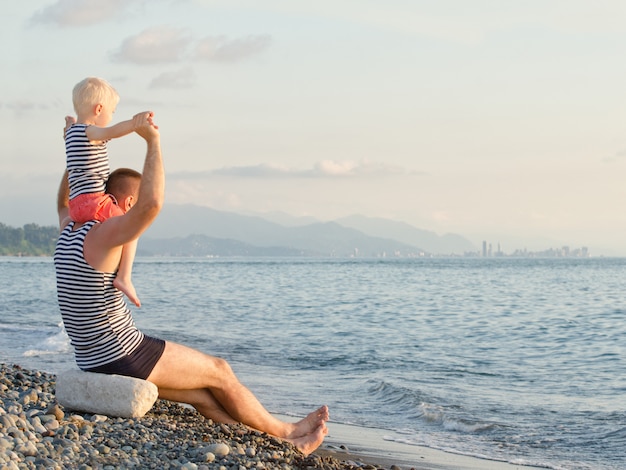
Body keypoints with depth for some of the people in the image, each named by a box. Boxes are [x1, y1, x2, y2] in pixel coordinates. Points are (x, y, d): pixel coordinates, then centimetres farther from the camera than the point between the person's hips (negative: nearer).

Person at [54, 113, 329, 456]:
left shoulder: (70, 230, 7)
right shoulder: (102, 234, -20)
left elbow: (64, 203, 33)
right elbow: (153, 204, -36)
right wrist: (153, 140, -28)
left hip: (94, 359, 10)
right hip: (124, 356, -10)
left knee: (205, 397, 13)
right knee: (219, 372, 8)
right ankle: (285, 433, 26)